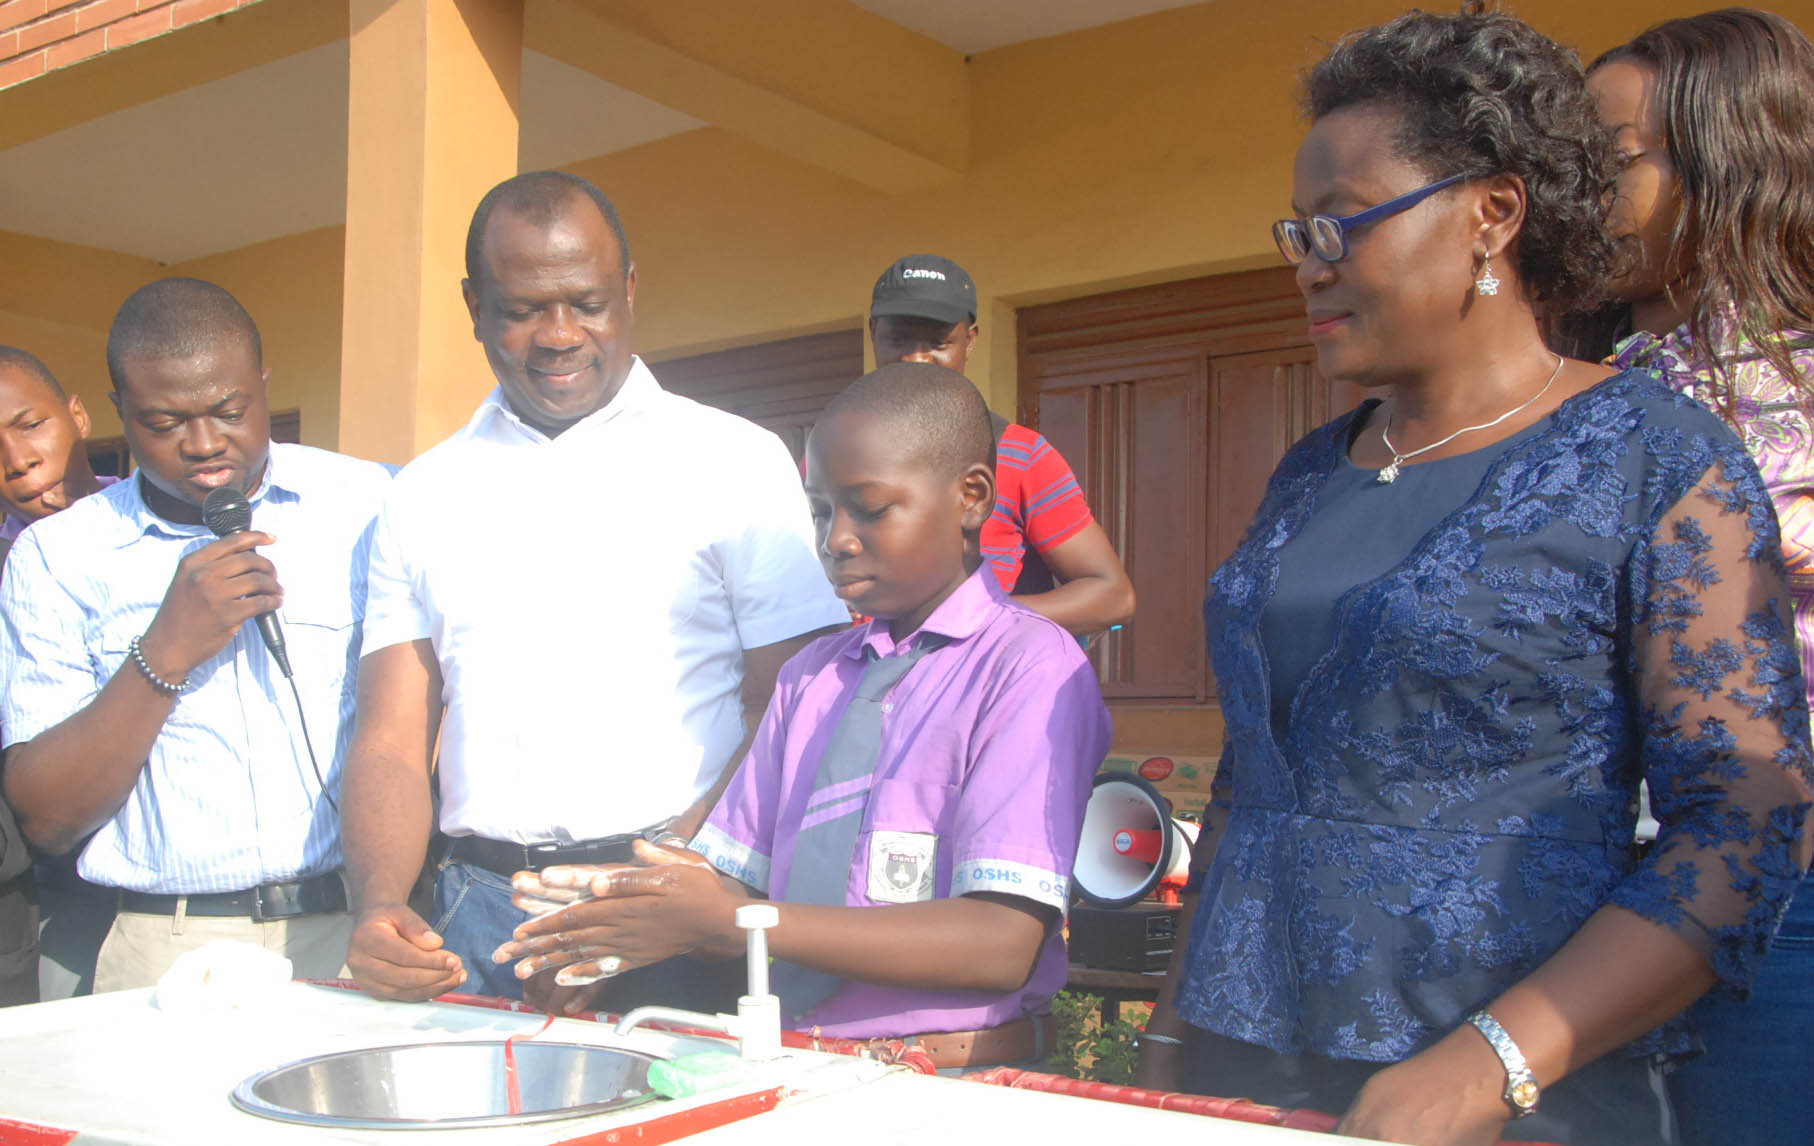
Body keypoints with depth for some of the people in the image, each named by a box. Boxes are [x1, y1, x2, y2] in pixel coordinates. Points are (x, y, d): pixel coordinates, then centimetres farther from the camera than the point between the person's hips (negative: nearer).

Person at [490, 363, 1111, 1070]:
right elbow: (738, 881, 13)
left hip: (961, 1091, -4)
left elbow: (1002, 944, -13)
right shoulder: (810, 677, 17)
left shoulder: (1030, 663, -4)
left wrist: (729, 922, -16)